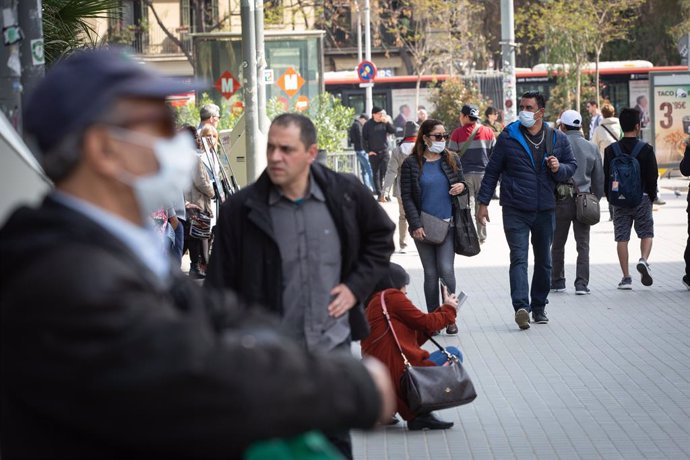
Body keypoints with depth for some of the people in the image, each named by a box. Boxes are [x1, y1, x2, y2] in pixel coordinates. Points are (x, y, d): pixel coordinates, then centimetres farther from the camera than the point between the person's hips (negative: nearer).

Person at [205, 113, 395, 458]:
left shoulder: (346, 194, -4)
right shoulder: (241, 209, -9)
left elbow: (381, 236, 15)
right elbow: (220, 286, -5)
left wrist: (356, 286, 3)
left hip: (334, 345, 2)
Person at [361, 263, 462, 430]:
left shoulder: (371, 305, 23)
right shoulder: (391, 297, -4)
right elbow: (424, 322, 0)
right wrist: (449, 309, 17)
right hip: (401, 375, -9)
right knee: (453, 354, 5)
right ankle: (421, 414, -4)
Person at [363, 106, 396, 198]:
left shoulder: (385, 122, 5)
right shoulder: (367, 125, -1)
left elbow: (393, 131, -5)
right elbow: (364, 139, 1)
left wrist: (387, 122, -16)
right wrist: (368, 151, -6)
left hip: (384, 151, 1)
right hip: (373, 153, -1)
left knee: (385, 172, -8)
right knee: (376, 173, 4)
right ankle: (379, 193, 9)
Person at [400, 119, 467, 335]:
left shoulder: (451, 159, 8)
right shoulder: (411, 163, -1)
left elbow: (462, 184, 18)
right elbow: (407, 197, -2)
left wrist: (462, 187, -7)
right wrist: (416, 225, -10)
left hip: (448, 224, 1)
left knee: (446, 269, -10)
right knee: (430, 273, 4)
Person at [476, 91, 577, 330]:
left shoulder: (558, 139, 6)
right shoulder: (508, 136, -1)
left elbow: (572, 166, 16)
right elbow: (492, 171, 3)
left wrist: (559, 168, -8)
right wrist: (483, 202, 0)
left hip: (546, 210, 3)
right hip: (516, 210, -3)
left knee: (544, 261, 12)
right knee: (519, 258, -14)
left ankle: (539, 306, 24)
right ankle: (521, 307, -24)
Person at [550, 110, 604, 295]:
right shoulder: (591, 147, 5)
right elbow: (599, 178, 10)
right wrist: (595, 199, 18)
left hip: (562, 200, -2)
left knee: (558, 243, 11)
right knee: (583, 244, 3)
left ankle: (557, 281, 18)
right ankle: (582, 283, -5)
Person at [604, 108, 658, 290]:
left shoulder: (611, 150, 0)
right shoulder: (646, 149, -6)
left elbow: (606, 176, 2)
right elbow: (653, 175, -5)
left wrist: (610, 198, 12)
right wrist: (652, 196, 8)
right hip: (642, 199, -1)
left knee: (622, 237, 5)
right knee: (647, 233, 13)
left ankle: (626, 277, 3)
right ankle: (644, 260, -14)